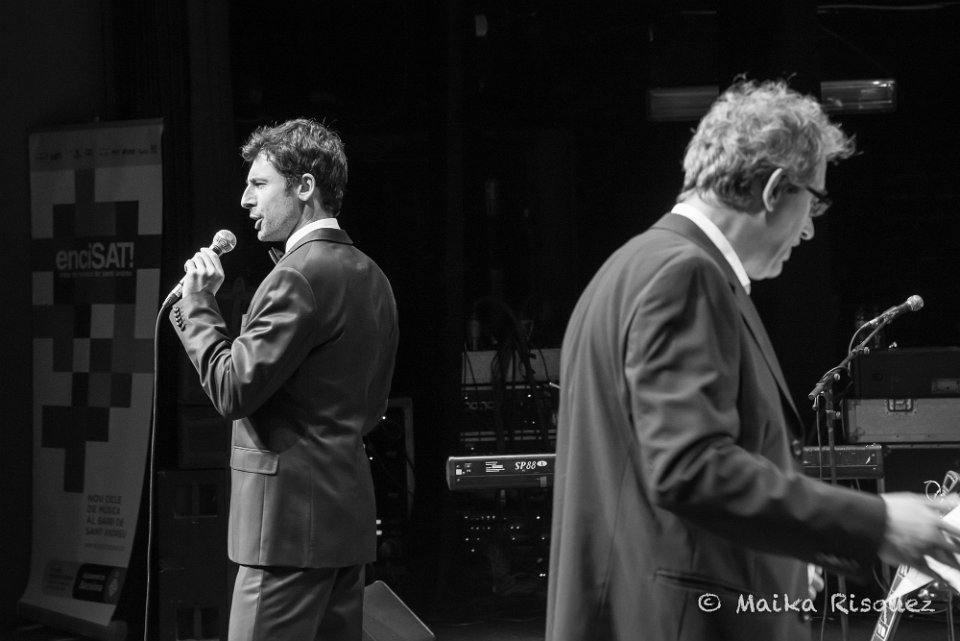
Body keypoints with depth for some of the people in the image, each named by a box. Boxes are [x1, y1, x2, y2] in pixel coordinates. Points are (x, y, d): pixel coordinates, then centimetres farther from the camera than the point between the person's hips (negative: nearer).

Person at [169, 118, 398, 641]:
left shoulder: (298, 277, -15)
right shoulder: (369, 276, 15)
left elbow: (233, 391, -17)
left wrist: (196, 305, -7)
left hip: (290, 518, -10)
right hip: (349, 514, 10)